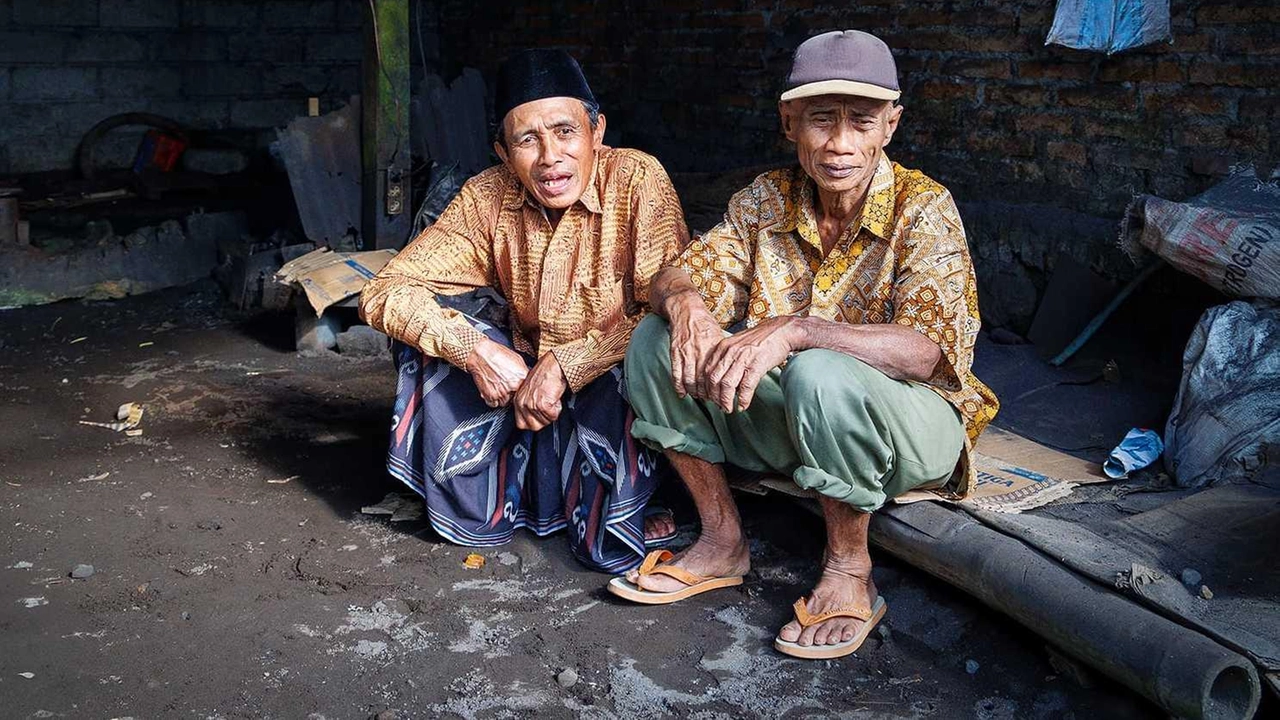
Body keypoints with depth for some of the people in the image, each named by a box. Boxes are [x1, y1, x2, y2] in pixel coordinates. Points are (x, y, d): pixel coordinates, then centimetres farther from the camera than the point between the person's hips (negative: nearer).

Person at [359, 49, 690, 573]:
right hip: (523, 378, 4)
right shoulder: (487, 197, -8)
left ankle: (608, 529, -9)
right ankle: (476, 509, -1)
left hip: (617, 389, -4)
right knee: (430, 322, -15)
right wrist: (476, 350, -27)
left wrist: (564, 366, -31)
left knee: (613, 376, -36)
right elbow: (385, 292, -10)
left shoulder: (637, 179, -18)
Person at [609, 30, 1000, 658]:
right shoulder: (764, 201, -2)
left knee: (821, 375, -37)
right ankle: (722, 542, 0)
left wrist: (793, 331, -41)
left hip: (905, 427, -5)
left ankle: (849, 573, -14)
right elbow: (678, 276, -2)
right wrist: (685, 301, -28)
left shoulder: (924, 209, -17)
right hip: (786, 420, 5)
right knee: (655, 341, -10)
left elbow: (925, 351, -30)